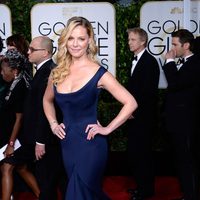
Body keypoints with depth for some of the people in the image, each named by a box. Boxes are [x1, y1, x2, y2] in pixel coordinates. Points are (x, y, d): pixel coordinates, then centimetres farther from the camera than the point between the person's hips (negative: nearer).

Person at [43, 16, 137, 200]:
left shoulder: (98, 73, -10)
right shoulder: (58, 72, 4)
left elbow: (130, 103, -10)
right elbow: (47, 100, 23)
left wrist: (107, 129, -11)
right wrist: (53, 124, 9)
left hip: (90, 144, -5)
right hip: (67, 144, 5)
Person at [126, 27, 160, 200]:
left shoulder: (150, 61, -13)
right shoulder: (135, 61, 14)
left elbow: (149, 91, -19)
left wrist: (135, 110, -15)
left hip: (144, 117, -8)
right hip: (135, 116, 8)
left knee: (142, 152, 0)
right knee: (133, 152, 13)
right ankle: (142, 186, 26)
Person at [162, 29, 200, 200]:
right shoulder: (181, 64, 12)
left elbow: (175, 84, -26)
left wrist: (169, 61, -15)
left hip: (186, 122, -9)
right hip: (177, 121, 9)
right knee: (182, 160, 16)